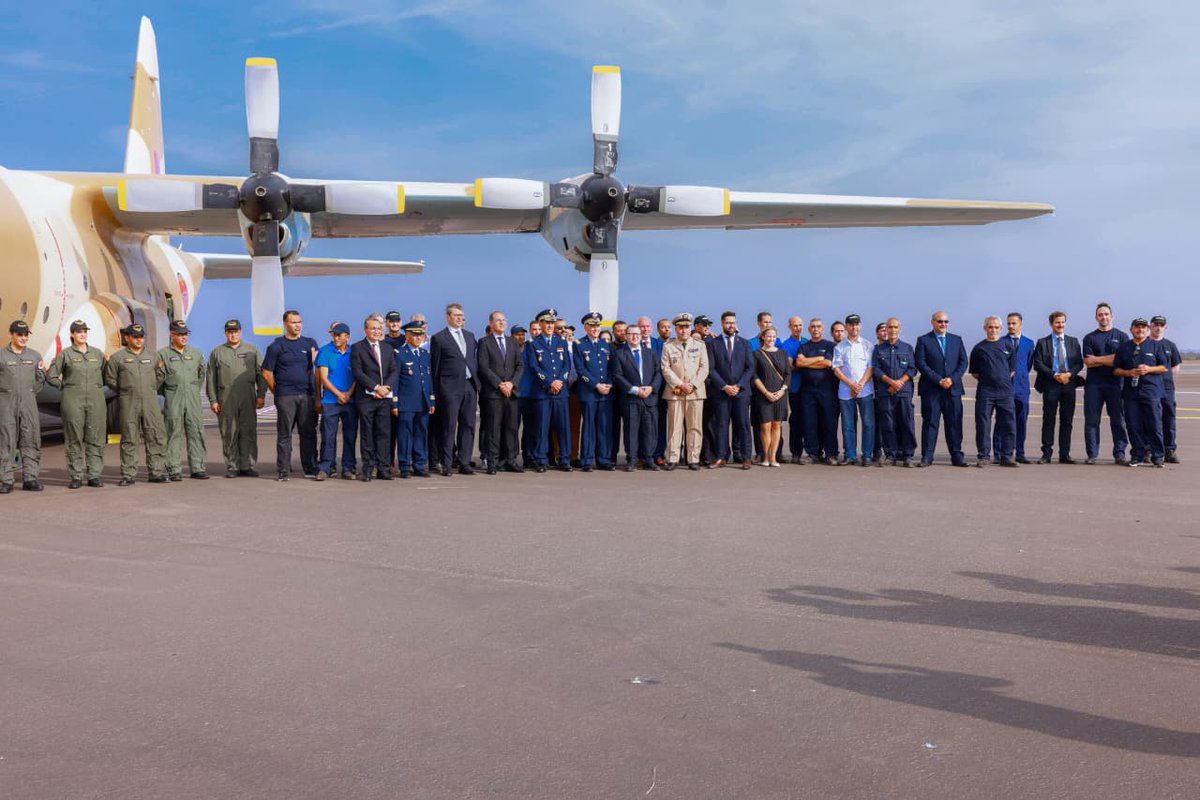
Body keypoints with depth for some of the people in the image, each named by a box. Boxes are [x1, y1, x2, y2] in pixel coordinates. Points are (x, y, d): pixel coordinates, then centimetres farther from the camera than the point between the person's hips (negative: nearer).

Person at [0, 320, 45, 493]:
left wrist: (41, 372, 2)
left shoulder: (35, 356, 13)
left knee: (31, 441, 0)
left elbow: (40, 382, 19)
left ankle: (30, 478, 4)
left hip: (29, 402, 3)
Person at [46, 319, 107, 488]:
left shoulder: (98, 353, 10)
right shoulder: (65, 354, 3)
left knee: (95, 438, 0)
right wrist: (66, 386, 5)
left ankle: (94, 475, 5)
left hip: (96, 400, 2)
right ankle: (76, 477, 4)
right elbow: (51, 377, 7)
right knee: (74, 439, 0)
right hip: (72, 401, -2)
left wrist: (97, 387, 10)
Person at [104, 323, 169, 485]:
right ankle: (128, 475, 6)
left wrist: (152, 391, 12)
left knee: (156, 437, -1)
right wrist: (125, 391, 8)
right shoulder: (117, 357, 4)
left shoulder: (151, 356, 14)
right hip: (129, 404, -3)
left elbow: (158, 379, 22)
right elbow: (110, 380, 8)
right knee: (129, 440, 1)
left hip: (150, 401, 3)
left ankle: (157, 472, 5)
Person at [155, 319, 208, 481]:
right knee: (174, 434, -1)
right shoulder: (163, 354, 2)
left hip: (193, 400, 3)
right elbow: (158, 379, 3)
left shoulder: (196, 353, 11)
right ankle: (174, 470, 4)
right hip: (173, 401, -3)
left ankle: (198, 468, 4)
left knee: (196, 432, 0)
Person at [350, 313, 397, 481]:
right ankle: (367, 469, 5)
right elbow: (357, 372, -7)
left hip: (384, 397, 4)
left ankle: (383, 469, 6)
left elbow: (393, 371, 11)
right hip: (366, 397, -4)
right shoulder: (357, 348, 1)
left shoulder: (388, 348, 16)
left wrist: (386, 387, -7)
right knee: (367, 434, 0)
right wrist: (376, 388, -12)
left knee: (384, 433, 2)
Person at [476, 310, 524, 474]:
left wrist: (512, 383, -4)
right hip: (492, 393, -4)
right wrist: (499, 384, -12)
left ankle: (510, 461, 8)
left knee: (512, 427, 3)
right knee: (493, 428, -4)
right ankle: (492, 462, -1)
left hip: (512, 391, 4)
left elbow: (520, 365, 11)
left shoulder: (513, 342, 17)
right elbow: (483, 367, -6)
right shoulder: (484, 342, 3)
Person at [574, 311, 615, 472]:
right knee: (588, 427, -1)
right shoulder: (579, 345, 1)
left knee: (605, 427, 4)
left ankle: (604, 460, 10)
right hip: (588, 393, -4)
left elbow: (611, 367, 13)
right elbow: (580, 370, -6)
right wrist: (597, 385, -12)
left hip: (606, 393, 4)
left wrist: (609, 385, -4)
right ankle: (587, 461, 3)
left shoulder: (606, 345, 15)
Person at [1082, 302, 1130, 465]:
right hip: (1093, 384, 1)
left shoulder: (1122, 337, 9)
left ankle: (1119, 454, 2)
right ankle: (1092, 454, 4)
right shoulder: (1089, 338, 11)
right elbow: (1088, 362, -1)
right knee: (1091, 420, 0)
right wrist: (1110, 360, -6)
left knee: (1118, 420, -1)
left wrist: (1097, 359, -7)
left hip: (1115, 383, -1)